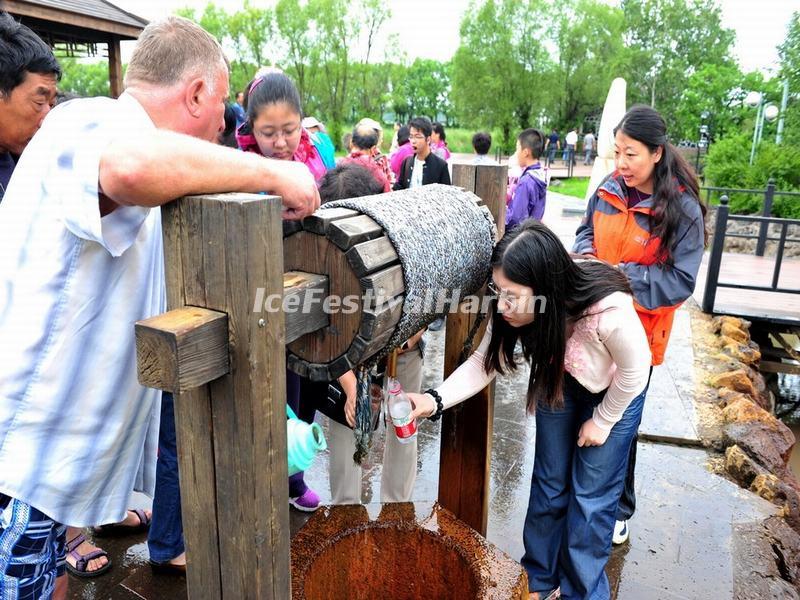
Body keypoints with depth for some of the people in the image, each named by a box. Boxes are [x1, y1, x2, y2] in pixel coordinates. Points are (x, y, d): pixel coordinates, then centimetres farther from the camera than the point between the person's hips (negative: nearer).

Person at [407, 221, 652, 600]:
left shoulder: (608, 311, -43)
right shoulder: (513, 308, -30)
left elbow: (634, 372, -24)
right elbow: (484, 362, -20)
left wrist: (602, 421, -11)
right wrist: (434, 400, -34)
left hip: (614, 390, -4)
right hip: (560, 380, 4)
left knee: (591, 496, 5)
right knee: (548, 483, 13)